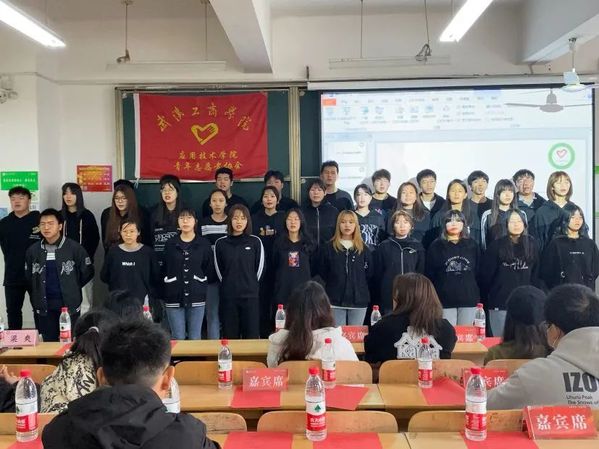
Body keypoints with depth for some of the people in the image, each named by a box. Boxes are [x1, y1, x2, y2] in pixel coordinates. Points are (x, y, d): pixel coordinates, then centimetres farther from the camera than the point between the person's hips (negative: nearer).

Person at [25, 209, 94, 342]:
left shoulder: (74, 248, -7)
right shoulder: (33, 250, 3)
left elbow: (88, 272, 0)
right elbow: (28, 277, 15)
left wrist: (72, 288, 5)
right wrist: (37, 294, 12)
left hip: (69, 304, -3)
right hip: (44, 306, 3)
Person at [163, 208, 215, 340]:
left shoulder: (204, 244, 2)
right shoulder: (170, 244, 5)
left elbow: (211, 271, 5)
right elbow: (164, 269, 5)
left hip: (197, 297, 0)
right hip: (174, 297, 1)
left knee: (195, 338, 5)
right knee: (178, 338, 4)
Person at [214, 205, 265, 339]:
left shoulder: (255, 242, 1)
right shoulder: (221, 243, 3)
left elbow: (260, 267, 5)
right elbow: (219, 270, 8)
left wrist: (250, 285, 7)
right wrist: (229, 285, 8)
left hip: (250, 295, -1)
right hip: (228, 296, 1)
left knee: (252, 336, 2)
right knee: (230, 336, 5)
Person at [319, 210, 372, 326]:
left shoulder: (363, 249, 7)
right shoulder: (328, 248, 3)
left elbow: (369, 273, 9)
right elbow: (322, 272, 5)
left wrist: (359, 285, 3)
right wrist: (332, 285, 2)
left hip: (359, 300, 1)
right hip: (336, 300, -1)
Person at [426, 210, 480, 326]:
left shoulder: (472, 245, 11)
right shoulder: (436, 246, 4)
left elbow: (478, 272, 13)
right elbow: (429, 274, 4)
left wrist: (478, 296, 7)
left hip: (469, 299, 2)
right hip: (445, 300, -2)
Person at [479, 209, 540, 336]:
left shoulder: (531, 245, 7)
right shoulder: (496, 246, -3)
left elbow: (535, 275, 11)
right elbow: (486, 274, -1)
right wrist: (485, 299, 0)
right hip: (500, 302, -3)